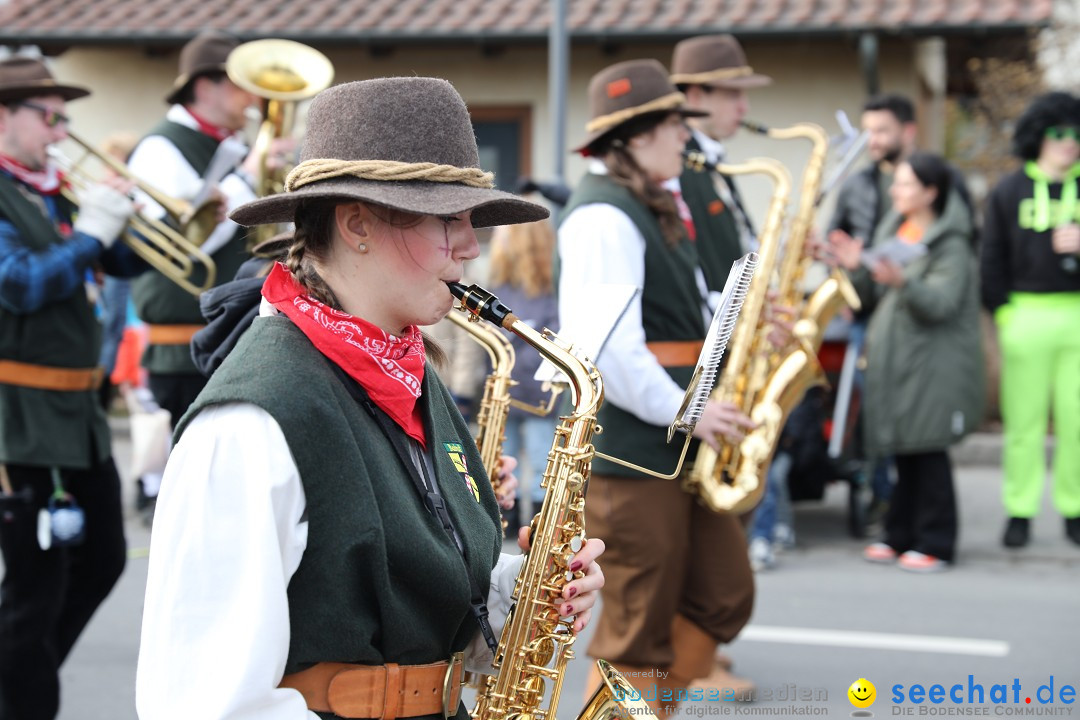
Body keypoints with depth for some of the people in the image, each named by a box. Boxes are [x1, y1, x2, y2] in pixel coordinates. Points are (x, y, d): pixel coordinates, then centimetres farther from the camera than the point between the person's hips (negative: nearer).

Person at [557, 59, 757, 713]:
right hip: (629, 454, -10)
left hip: (674, 446, 10)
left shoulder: (653, 208, 16)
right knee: (639, 634, 0)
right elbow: (603, 346, -25)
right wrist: (681, 412, -18)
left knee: (724, 596, 15)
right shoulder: (603, 217, -17)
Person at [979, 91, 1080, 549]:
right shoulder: (1009, 191, 9)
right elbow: (993, 259, 9)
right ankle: (1019, 512, 8)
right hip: (1027, 315, -1)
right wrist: (1002, 313, 0)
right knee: (1023, 420, 1)